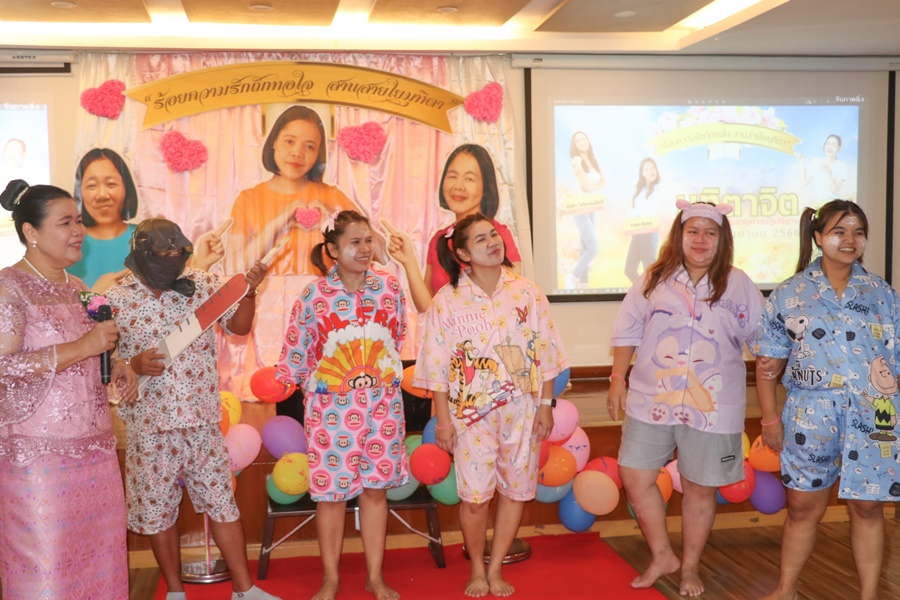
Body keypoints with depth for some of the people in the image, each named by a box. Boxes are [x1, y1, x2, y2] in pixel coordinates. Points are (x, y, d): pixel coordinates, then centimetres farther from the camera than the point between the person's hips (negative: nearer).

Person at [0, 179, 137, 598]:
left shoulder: (77, 288, 13)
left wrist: (117, 368, 4)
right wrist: (84, 346, -21)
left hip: (95, 447, 7)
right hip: (39, 453, -7)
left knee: (98, 553, 12)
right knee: (46, 564, 2)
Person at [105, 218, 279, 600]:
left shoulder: (203, 285, 0)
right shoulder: (115, 300, -5)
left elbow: (239, 326, 4)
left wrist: (248, 292, -13)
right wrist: (133, 365, -20)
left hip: (202, 419, 2)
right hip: (150, 424, -1)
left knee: (222, 501, 9)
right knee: (158, 509, 11)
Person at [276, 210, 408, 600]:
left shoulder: (390, 287, -2)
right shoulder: (314, 296, -10)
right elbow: (297, 352, -2)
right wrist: (315, 388, 4)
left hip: (383, 405, 2)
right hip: (332, 408, -2)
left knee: (376, 489, 10)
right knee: (331, 492, 6)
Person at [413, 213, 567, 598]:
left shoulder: (527, 293, 1)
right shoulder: (447, 300, -3)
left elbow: (545, 354, 4)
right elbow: (437, 365, -3)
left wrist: (545, 405, 1)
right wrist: (443, 419, -5)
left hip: (521, 409, 2)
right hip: (472, 411, -2)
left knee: (516, 490, 8)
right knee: (475, 496, 1)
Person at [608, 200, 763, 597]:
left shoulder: (738, 285, 1)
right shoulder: (654, 280, 3)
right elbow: (627, 332, 6)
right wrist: (618, 378, 2)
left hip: (711, 407, -1)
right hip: (651, 401, 1)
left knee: (700, 488, 9)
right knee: (636, 478, 2)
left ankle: (690, 566, 30)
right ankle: (662, 556, 24)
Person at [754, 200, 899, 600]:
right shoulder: (790, 294, 1)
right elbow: (768, 363, 2)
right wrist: (770, 418, 0)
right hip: (811, 419, -1)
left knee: (867, 507, 10)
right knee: (803, 507, 9)